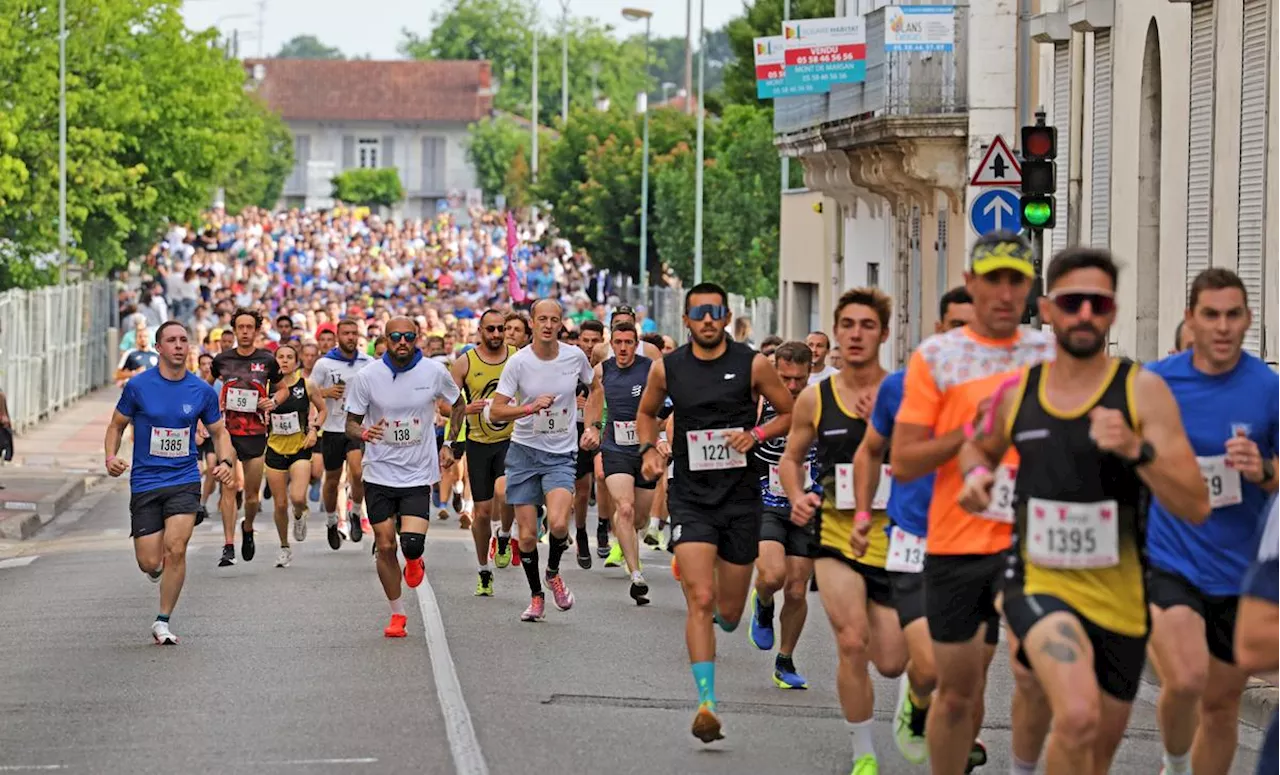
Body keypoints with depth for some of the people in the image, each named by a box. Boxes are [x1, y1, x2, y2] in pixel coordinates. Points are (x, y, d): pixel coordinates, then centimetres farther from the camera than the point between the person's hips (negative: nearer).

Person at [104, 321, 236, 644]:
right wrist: (111, 456, -11)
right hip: (145, 481, 0)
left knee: (176, 549, -17)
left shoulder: (202, 391, 0)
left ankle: (162, 622, 0)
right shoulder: (137, 386, -4)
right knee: (150, 563, -5)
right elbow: (116, 425, 7)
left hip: (184, 480, 0)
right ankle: (158, 568, 36)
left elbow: (219, 431, 12)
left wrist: (225, 462, -7)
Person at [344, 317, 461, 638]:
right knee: (385, 547, 3)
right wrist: (363, 433, -22)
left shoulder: (434, 373, -5)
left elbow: (458, 405, 14)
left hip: (418, 475, -1)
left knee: (412, 544, -17)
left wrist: (449, 446, 6)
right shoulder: (367, 376, -7)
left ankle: (414, 560, 22)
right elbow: (351, 423, 1)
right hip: (379, 475, 1)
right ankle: (397, 614, 21)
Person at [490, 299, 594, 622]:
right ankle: (536, 595, 22)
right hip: (524, 450, 0)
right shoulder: (518, 362, -9)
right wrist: (531, 407, -26)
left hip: (562, 453, 0)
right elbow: (496, 412, -11)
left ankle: (553, 573, 9)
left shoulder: (575, 356, -3)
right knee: (527, 535, 1)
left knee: (558, 523, -21)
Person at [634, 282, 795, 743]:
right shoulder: (666, 369, 1)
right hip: (690, 497, -1)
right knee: (700, 601, -17)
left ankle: (720, 612, 49)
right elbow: (647, 412, 20)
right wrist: (649, 449, 1)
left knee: (729, 614, 9)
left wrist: (756, 434, -11)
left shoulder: (752, 364, -3)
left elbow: (790, 414, 7)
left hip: (740, 496, 1)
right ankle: (707, 703, -19)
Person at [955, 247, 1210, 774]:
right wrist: (976, 473, 1)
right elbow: (978, 447, 24)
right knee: (1078, 717, -30)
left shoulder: (1142, 390, -8)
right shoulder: (1016, 391, 1)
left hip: (1118, 596, 1)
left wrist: (1138, 450, -29)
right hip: (1040, 581, -1)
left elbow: (1196, 507, -14)